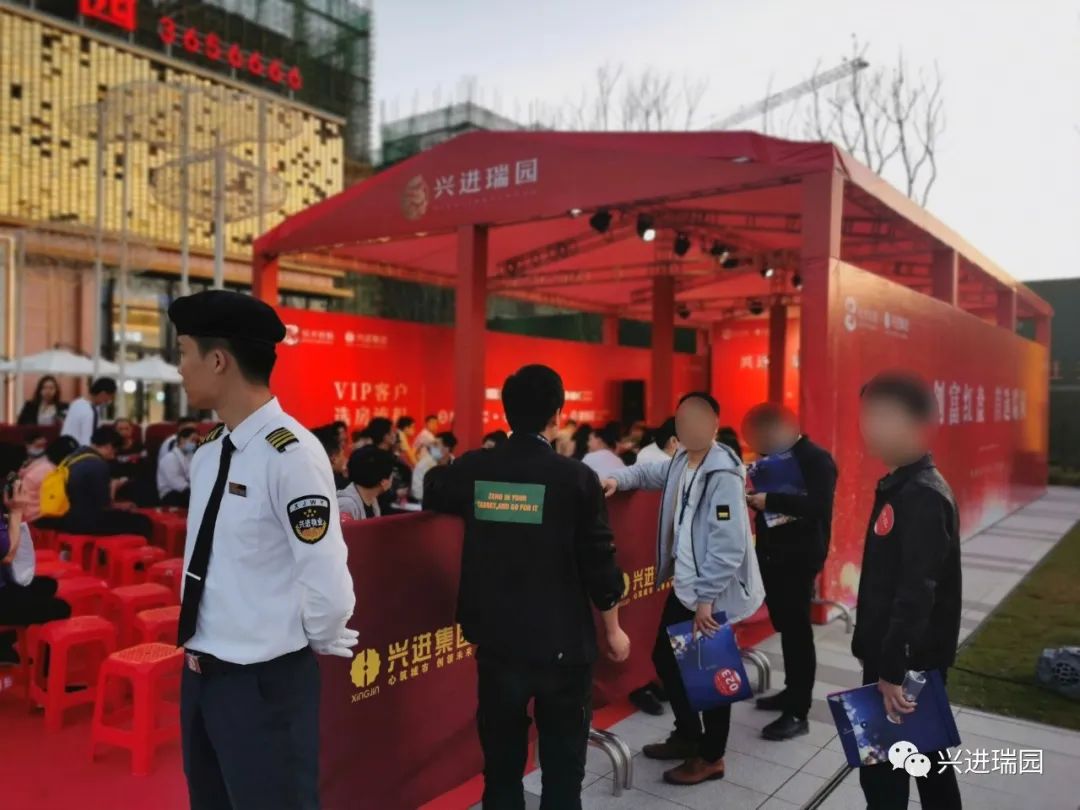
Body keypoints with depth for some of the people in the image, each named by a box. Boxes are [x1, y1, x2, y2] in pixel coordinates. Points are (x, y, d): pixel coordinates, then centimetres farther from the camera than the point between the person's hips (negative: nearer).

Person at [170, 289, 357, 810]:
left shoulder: (291, 454, -23)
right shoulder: (206, 455, 3)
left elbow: (326, 576, -23)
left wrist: (326, 644, -6)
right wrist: (197, 645, 12)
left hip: (265, 682, -8)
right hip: (200, 671, 8)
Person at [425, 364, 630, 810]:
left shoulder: (472, 469, -4)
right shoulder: (576, 477, -13)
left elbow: (432, 499, 18)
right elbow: (599, 564, -9)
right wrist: (613, 629, 6)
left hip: (496, 639, 3)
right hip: (562, 641, -3)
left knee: (501, 760, 17)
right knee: (562, 764, 12)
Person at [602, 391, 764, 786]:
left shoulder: (723, 473, -22)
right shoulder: (681, 461, 5)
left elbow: (728, 544, -26)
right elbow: (653, 473, 25)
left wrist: (706, 597, -23)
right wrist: (619, 479, 5)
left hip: (712, 592, -9)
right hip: (683, 583, 9)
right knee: (665, 657, 19)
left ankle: (711, 757, 26)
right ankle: (687, 735, 39)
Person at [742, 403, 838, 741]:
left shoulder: (816, 459, -10)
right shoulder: (772, 458, 12)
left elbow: (819, 506, -23)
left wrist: (770, 500, -24)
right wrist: (754, 497, -2)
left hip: (800, 558, -7)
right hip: (771, 555, 7)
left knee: (797, 630, -3)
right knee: (785, 628, 14)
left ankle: (798, 713, 3)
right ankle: (792, 691, 29)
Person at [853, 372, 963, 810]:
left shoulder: (924, 497, -22)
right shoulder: (898, 486, 8)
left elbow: (917, 592, -27)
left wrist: (892, 668, -25)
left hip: (909, 659, -9)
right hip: (897, 655, 9)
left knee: (882, 767, 1)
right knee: (927, 756, 21)